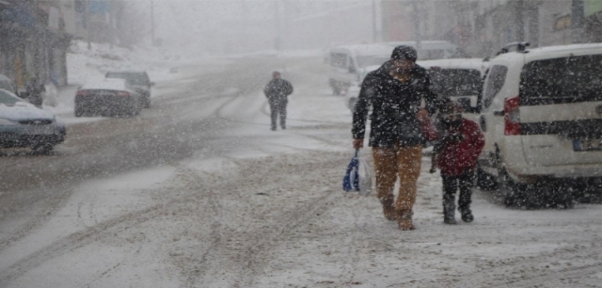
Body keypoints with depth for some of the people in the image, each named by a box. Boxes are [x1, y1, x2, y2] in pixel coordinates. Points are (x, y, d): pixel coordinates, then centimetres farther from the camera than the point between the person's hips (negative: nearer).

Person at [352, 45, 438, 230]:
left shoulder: (420, 77, -1)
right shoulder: (374, 80, -6)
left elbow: (433, 97, 14)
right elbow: (361, 108, 2)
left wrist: (427, 110, -9)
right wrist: (358, 135, 2)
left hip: (410, 138, 1)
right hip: (382, 137, -1)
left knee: (409, 177, -8)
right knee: (384, 178, 9)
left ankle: (404, 215, -3)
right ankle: (388, 205, 37)